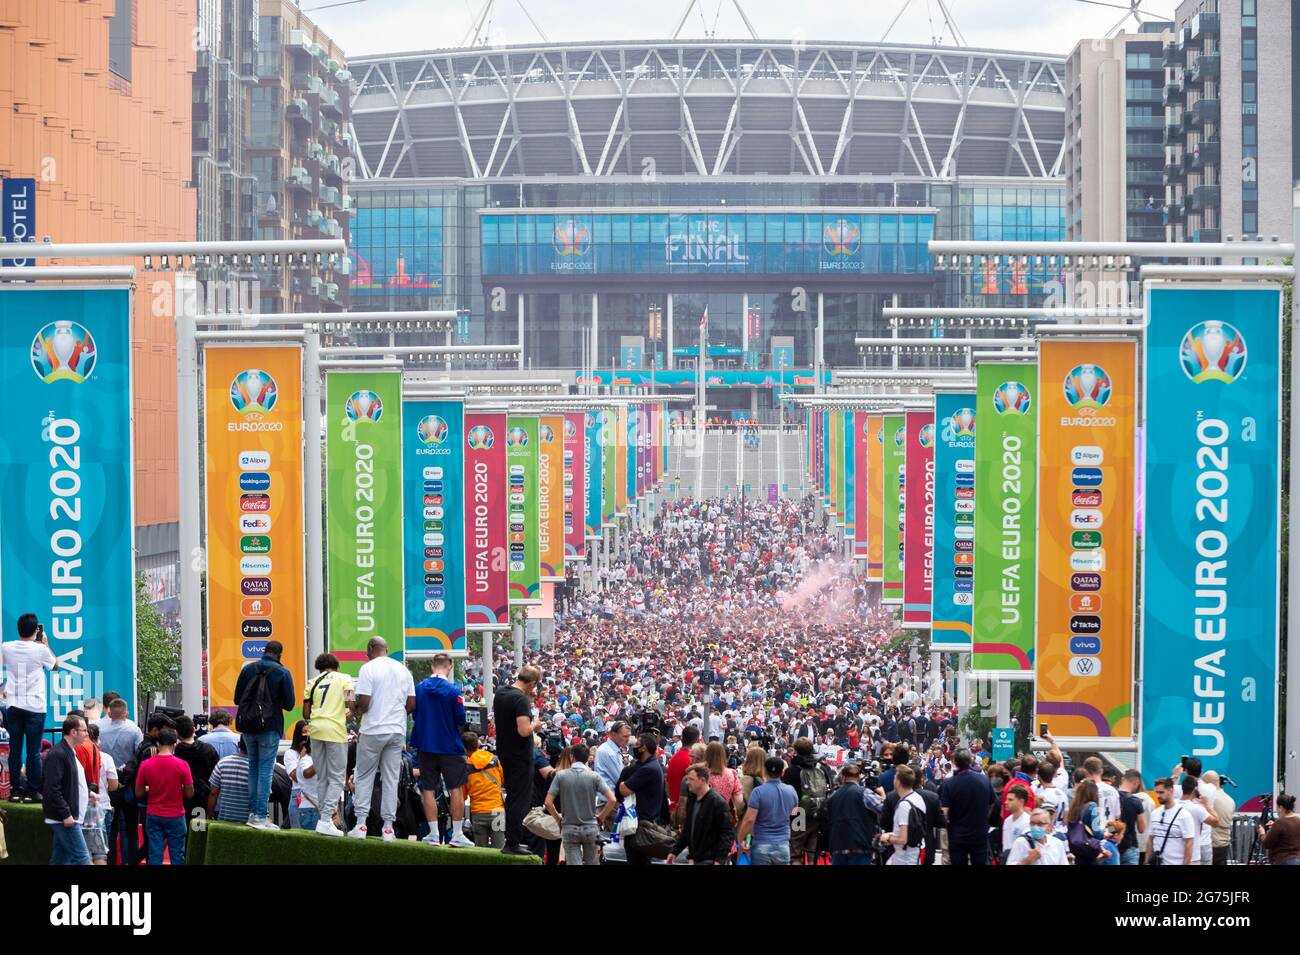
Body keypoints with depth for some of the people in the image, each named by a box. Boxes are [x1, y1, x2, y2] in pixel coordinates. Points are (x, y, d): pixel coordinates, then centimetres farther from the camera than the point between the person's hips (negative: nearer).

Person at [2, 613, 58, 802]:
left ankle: (16, 790, 6)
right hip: (34, 707, -3)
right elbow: (55, 666, 11)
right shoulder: (40, 649, -8)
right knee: (34, 751, 1)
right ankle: (33, 791, 0)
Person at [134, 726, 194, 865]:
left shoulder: (145, 765, -6)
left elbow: (139, 793, 0)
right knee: (177, 855, 5)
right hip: (176, 817, -2)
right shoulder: (182, 765, -12)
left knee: (155, 855, 4)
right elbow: (189, 794, -7)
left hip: (153, 816, 2)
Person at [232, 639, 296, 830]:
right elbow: (289, 704, -5)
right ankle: (261, 816, -5)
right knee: (265, 770, -2)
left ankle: (253, 812, 15)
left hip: (247, 726, 4)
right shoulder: (283, 673, -7)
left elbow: (237, 699, 6)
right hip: (270, 727, -4)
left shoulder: (248, 669, 3)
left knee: (253, 767, 15)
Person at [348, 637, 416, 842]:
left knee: (364, 776, 5)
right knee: (391, 778, 6)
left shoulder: (368, 668, -8)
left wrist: (357, 709, 7)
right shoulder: (403, 670, 8)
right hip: (397, 731, 4)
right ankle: (388, 827, 3)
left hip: (373, 731, -4)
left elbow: (363, 703, -14)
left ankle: (360, 824, -1)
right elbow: (412, 704, 7)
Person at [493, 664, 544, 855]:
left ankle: (512, 839, 26)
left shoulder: (500, 695, 6)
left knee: (512, 797, 19)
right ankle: (513, 843, -1)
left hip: (505, 754, 9)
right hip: (520, 757, -9)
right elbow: (524, 731, -29)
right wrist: (535, 725, -7)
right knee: (520, 799, -2)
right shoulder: (521, 699, -21)